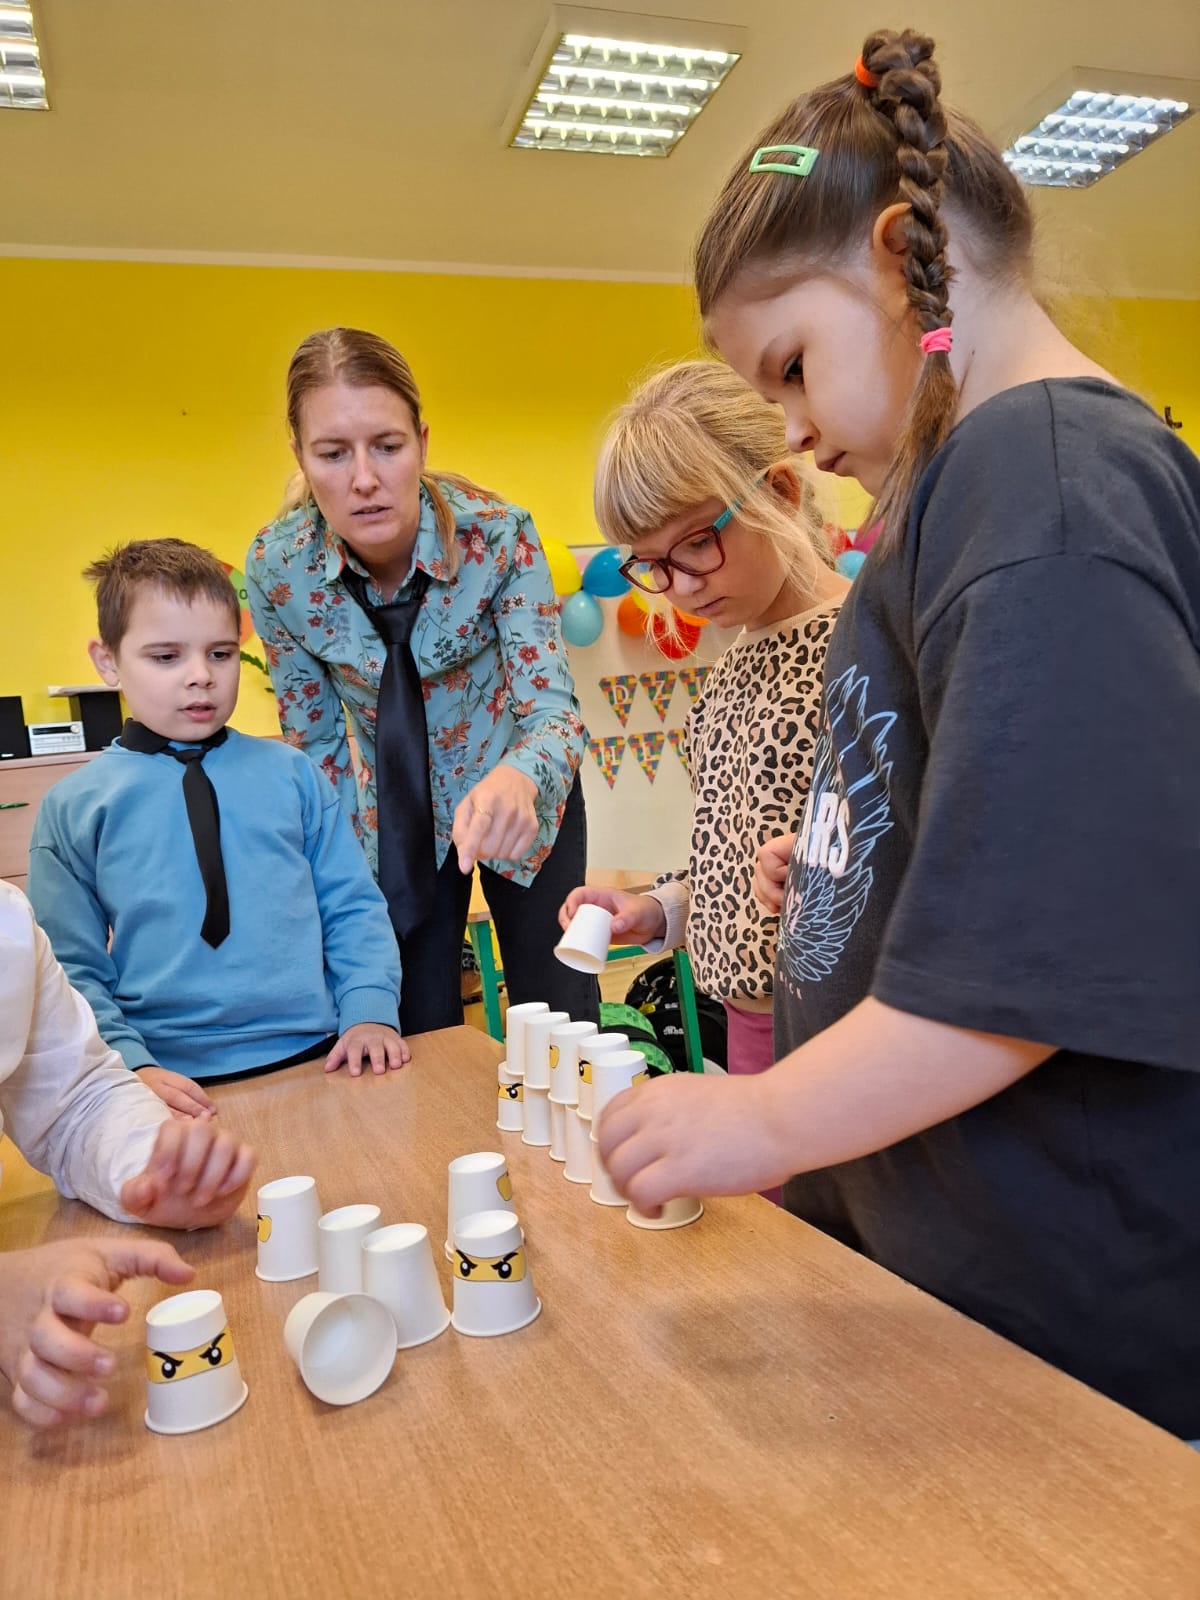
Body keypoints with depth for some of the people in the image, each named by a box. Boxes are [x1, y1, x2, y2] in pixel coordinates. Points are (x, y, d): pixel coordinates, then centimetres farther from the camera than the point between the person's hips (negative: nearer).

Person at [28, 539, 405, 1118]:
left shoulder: (289, 773, 6)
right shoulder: (74, 808, 3)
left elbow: (353, 907, 8)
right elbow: (71, 971, 4)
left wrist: (371, 1012, -5)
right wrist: (131, 1068, -9)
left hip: (318, 1062, 1)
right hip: (178, 1089, 0)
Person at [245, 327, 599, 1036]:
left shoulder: (496, 533, -25)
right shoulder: (278, 567, -18)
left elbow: (552, 708, -27)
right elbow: (314, 738, -5)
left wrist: (515, 780, -49)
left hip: (518, 797, -1)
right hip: (397, 815, 2)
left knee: (559, 1022, 7)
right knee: (421, 1038, 9)